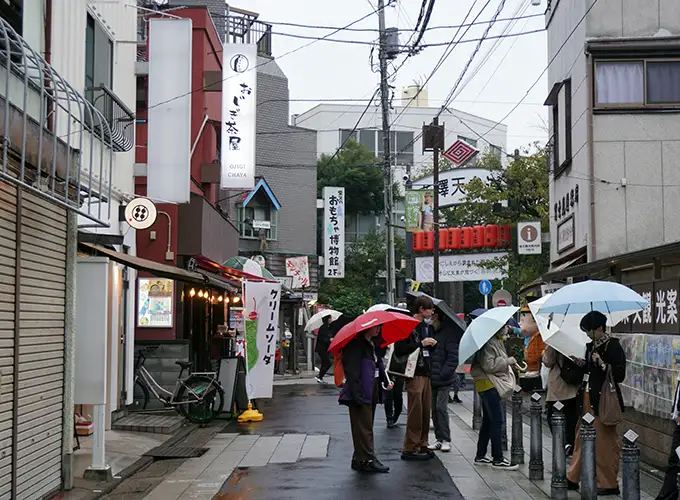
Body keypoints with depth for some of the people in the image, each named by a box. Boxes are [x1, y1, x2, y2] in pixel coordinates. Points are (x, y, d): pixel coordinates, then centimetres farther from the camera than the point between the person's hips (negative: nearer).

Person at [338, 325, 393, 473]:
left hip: (371, 393, 10)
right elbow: (351, 369, -19)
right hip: (360, 393, -10)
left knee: (366, 426, 13)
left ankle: (359, 459, 20)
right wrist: (357, 394, -23)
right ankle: (367, 461, -5)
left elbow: (379, 364, 22)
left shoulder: (373, 345, 16)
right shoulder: (356, 344, -13)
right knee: (363, 426, -7)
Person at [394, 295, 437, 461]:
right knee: (415, 411, -6)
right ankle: (410, 449, 0)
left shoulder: (426, 326, 16)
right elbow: (399, 350, -17)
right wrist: (421, 343, -17)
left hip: (426, 373, 8)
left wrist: (432, 343, 4)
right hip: (414, 374, -8)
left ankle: (422, 445, 19)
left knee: (425, 411, 10)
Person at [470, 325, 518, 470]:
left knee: (488, 421, 14)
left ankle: (480, 456, 21)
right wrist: (507, 361, -17)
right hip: (488, 384, -11)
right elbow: (488, 364, -24)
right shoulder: (489, 342, -17)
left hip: (493, 384, 11)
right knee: (497, 421, -8)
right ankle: (498, 459, -4)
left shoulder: (498, 341, 16)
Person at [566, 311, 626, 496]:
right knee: (582, 438, 13)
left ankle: (609, 484, 10)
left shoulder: (613, 346, -13)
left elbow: (620, 375, -17)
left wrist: (603, 364, -27)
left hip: (603, 399, -8)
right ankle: (573, 478, 21)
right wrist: (583, 364, 5)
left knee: (604, 442, -1)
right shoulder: (592, 346, 11)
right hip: (588, 397, 8)